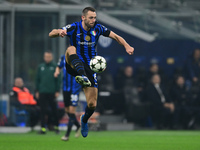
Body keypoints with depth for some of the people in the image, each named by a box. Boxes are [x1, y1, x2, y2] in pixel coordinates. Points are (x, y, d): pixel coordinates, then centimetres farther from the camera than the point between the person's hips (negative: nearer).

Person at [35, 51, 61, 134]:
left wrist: (57, 91, -6)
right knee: (43, 111, 1)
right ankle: (43, 128, 3)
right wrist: (37, 91, 8)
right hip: (42, 92, 2)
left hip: (52, 92, -2)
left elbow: (58, 80, 0)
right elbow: (37, 79, 13)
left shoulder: (55, 67, 1)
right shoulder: (40, 67, 10)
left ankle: (56, 127, 16)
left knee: (54, 110, 3)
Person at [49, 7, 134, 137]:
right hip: (74, 66, -2)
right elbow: (51, 34, -16)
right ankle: (82, 76, -62)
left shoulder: (97, 28, -1)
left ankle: (84, 120, 33)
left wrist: (127, 46, -13)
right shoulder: (74, 28, -9)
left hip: (90, 67, 2)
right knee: (71, 49, -36)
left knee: (92, 104, -4)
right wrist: (59, 32, -40)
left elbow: (115, 36, 6)